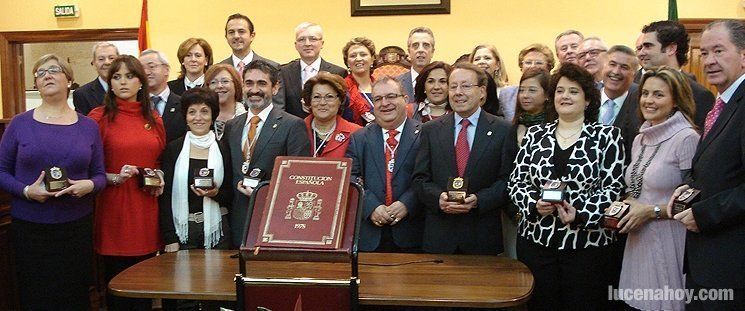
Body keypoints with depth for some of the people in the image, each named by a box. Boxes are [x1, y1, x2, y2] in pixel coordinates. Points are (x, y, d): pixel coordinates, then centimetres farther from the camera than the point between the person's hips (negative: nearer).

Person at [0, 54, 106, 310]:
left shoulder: (88, 126, 5)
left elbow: (100, 175, 8)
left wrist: (89, 185, -13)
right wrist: (26, 191, -14)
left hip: (77, 226, 1)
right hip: (29, 228, -1)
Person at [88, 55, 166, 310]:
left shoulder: (153, 119, 10)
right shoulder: (99, 117, -3)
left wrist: (159, 176, 2)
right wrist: (114, 177, -17)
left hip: (147, 209, 4)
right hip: (114, 207, -3)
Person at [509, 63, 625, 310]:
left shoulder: (607, 136, 1)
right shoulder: (535, 135, 8)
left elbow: (613, 187, -5)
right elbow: (516, 182, 8)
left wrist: (580, 213, -19)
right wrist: (534, 203, -12)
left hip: (588, 244, -2)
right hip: (535, 241, 2)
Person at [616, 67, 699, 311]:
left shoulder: (686, 138, -12)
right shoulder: (640, 139, 11)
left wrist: (652, 211, -16)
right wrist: (624, 205, 2)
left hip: (669, 243, -6)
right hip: (637, 243, 7)